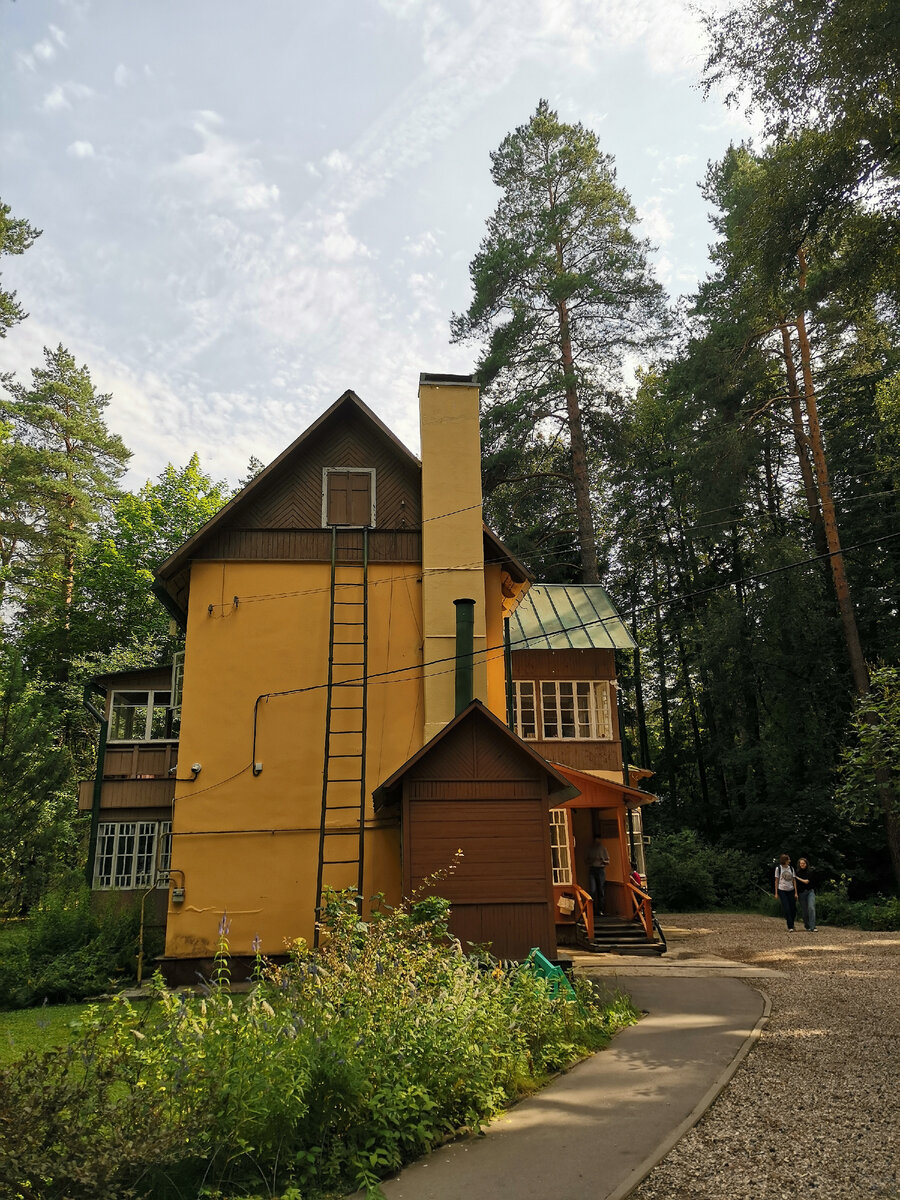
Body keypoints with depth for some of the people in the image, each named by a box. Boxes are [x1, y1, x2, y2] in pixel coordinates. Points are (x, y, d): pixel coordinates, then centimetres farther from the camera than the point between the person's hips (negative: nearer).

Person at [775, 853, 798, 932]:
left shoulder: (791, 868, 8)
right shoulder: (778, 868, -1)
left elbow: (794, 880, 7)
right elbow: (776, 881, 1)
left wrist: (796, 892, 1)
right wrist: (776, 893, -1)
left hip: (791, 890, 3)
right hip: (782, 890, -3)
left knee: (793, 908, 3)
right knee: (786, 909, -9)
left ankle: (792, 925, 24)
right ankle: (790, 927, -4)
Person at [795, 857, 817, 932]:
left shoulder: (809, 872, 1)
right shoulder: (797, 873, 6)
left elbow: (807, 881, -10)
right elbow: (796, 884, 8)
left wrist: (798, 878, -4)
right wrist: (796, 894, 4)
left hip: (810, 892, -2)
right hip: (801, 893, 2)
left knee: (811, 908, -16)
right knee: (804, 910, 5)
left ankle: (812, 927, -19)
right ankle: (806, 925, 23)